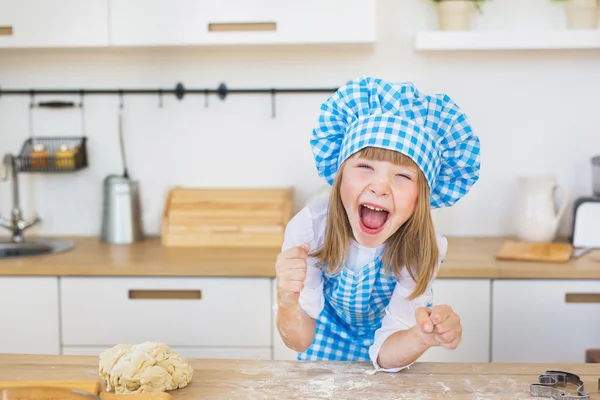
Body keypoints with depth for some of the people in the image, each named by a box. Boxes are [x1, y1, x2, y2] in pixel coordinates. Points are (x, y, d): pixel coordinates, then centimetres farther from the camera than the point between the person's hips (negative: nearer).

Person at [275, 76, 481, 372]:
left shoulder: (424, 248, -27)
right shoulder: (308, 228, -29)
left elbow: (385, 354, -24)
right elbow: (300, 340, -22)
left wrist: (423, 336, -45)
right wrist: (287, 301, -43)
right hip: (323, 355, -1)